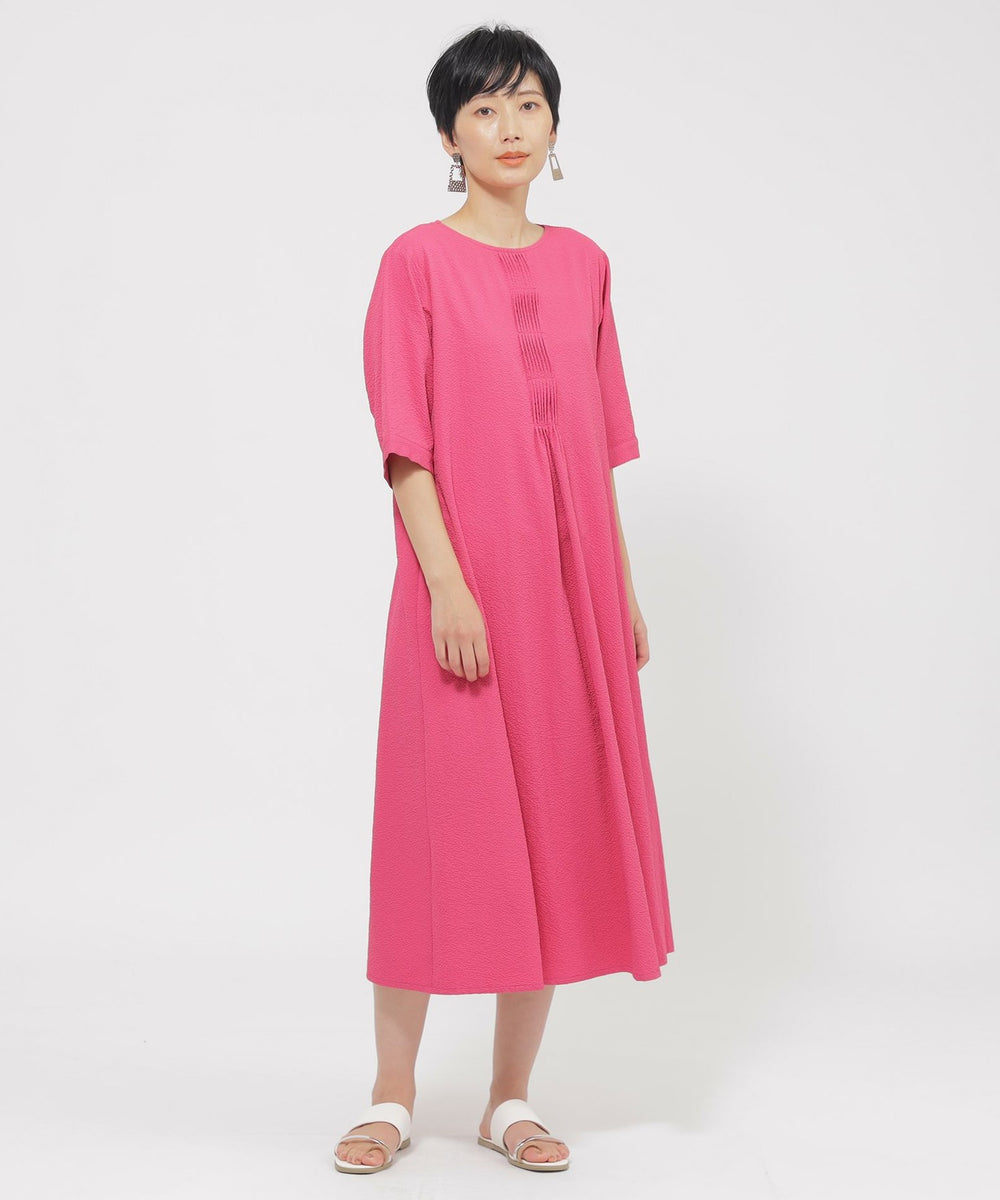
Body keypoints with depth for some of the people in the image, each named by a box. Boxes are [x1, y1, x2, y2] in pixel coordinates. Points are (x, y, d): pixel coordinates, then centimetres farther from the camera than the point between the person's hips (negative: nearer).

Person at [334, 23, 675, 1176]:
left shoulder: (582, 264, 11)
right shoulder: (417, 261, -2)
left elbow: (598, 441, 13)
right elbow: (404, 442, -8)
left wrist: (622, 589, 11)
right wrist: (448, 587, -17)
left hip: (570, 580, 5)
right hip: (462, 582, -5)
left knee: (556, 828, 7)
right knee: (441, 822, 1)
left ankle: (511, 1100, 20)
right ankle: (391, 1098, 17)